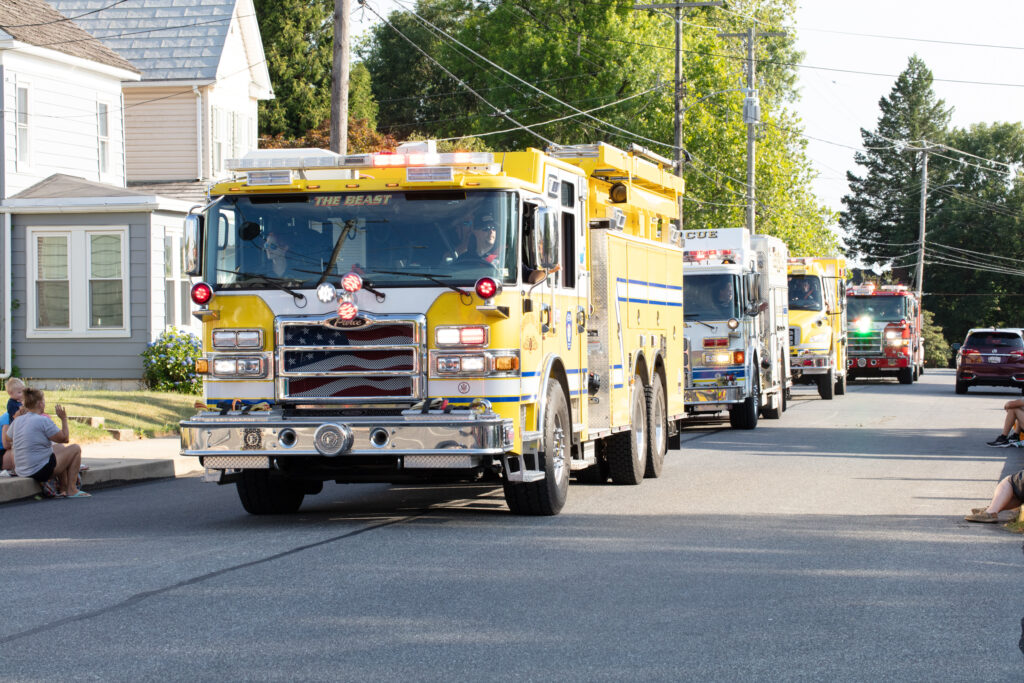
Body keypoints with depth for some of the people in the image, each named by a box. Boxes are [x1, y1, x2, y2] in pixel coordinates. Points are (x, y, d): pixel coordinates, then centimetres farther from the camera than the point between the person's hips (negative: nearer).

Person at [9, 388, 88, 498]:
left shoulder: (17, 421, 4)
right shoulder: (43, 421, -17)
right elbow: (64, 438, -9)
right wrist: (64, 419, 3)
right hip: (41, 471, -9)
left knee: (59, 447, 31)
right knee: (76, 449, 4)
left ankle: (63, 488, 32)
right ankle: (71, 490, 4)